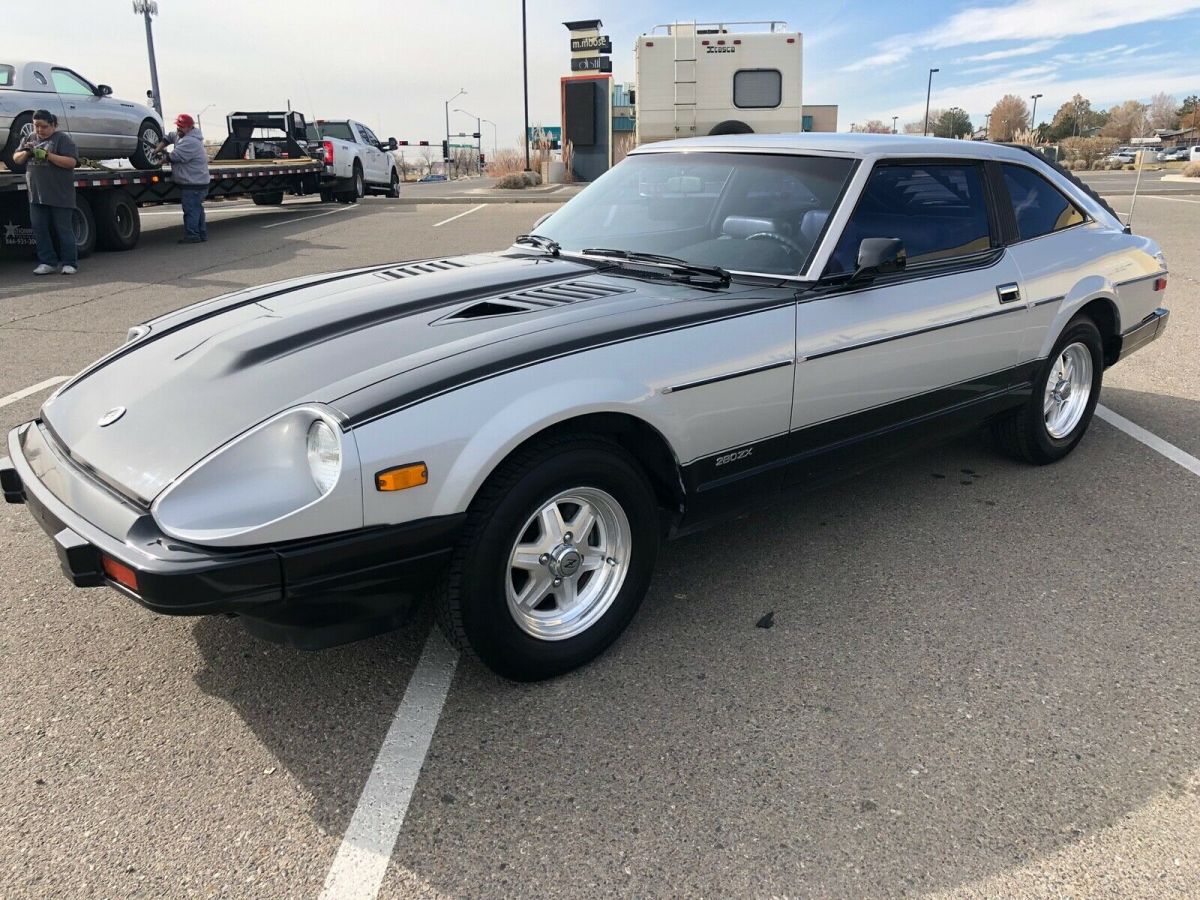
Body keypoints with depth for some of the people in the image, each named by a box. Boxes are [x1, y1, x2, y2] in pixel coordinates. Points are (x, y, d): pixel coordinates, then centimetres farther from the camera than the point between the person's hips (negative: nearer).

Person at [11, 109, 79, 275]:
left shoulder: (62, 138, -3)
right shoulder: (31, 139, 15)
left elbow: (71, 162, -14)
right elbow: (16, 159, 16)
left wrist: (47, 155, -20)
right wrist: (26, 152, -5)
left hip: (59, 195, -6)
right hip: (37, 195, 6)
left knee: (64, 229, -1)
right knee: (39, 229, 4)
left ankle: (69, 263, 6)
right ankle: (48, 262, 9)